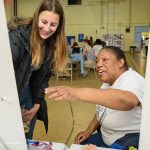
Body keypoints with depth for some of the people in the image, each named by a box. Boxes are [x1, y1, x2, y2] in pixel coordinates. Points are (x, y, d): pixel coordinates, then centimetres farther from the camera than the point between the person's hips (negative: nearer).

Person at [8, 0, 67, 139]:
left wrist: (37, 104, -3)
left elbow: (45, 76, 4)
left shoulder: (53, 44, -3)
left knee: (27, 139, 14)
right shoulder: (18, 34, -23)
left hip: (28, 94, 5)